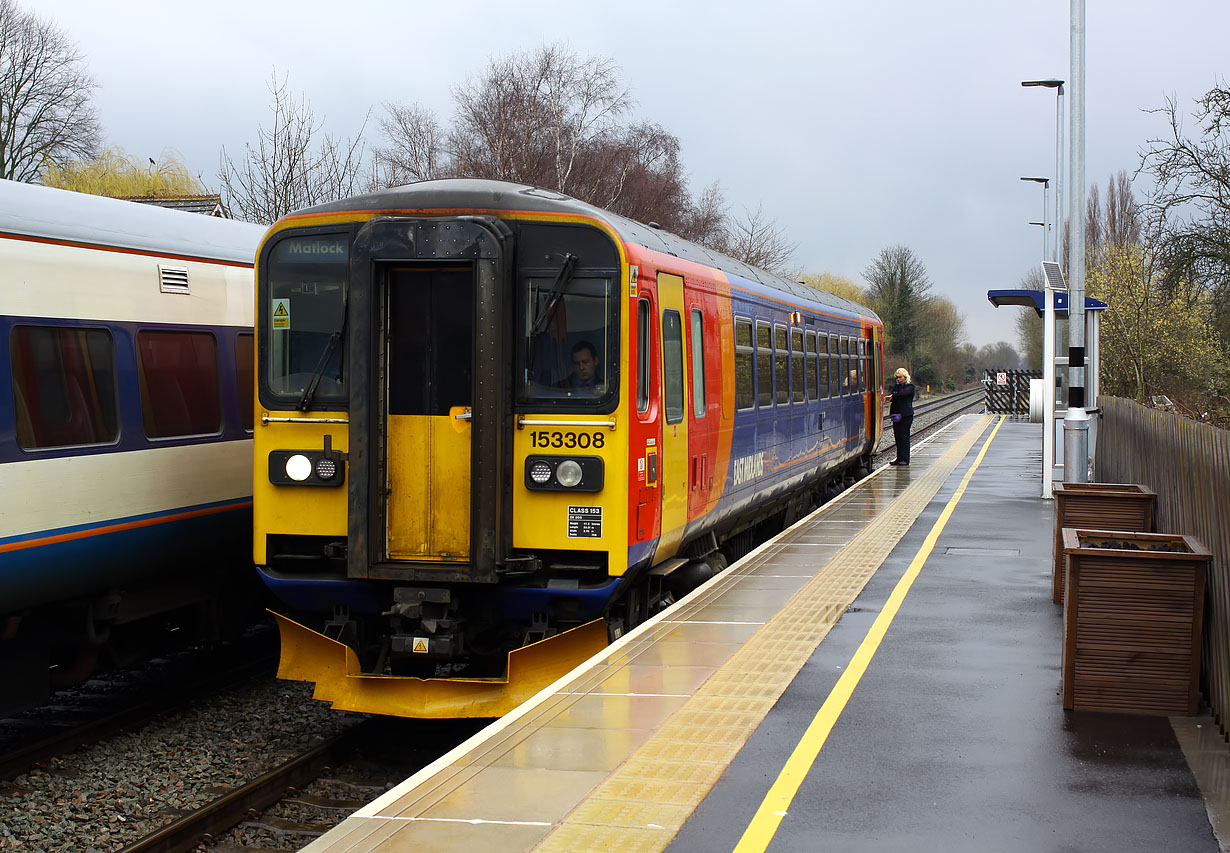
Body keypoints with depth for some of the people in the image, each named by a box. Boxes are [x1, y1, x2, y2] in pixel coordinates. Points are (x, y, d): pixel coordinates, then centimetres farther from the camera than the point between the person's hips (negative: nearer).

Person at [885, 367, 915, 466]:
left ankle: (905, 459, -4)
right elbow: (892, 394, 2)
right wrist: (887, 397, -21)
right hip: (896, 414, 6)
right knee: (897, 436, 6)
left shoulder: (910, 386, -2)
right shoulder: (897, 386, 17)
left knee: (904, 436, -7)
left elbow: (903, 393, -20)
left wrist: (892, 396, -30)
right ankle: (899, 458, 11)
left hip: (906, 414, -6)